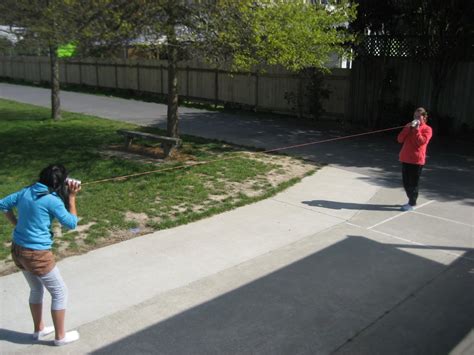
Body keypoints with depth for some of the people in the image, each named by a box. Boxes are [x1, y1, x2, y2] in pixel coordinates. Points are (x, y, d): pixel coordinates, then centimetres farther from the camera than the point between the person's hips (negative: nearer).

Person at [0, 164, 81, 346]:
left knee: (36, 290, 27)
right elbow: (71, 223, -9)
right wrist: (71, 197, -6)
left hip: (18, 250, 8)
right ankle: (60, 336, 22)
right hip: (37, 254, -8)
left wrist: (16, 223, 16)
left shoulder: (26, 192, 2)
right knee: (60, 292, 10)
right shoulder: (52, 200, -19)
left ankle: (39, 329, 42)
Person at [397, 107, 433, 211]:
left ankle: (411, 204, 10)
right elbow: (400, 139, 3)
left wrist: (417, 129, -17)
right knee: (406, 182, 11)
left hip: (417, 160, -6)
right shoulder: (409, 127, 13)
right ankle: (412, 200, 26)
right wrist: (407, 128, -8)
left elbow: (421, 141, -19)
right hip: (405, 159, 6)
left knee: (413, 183, 0)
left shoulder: (427, 129, -4)